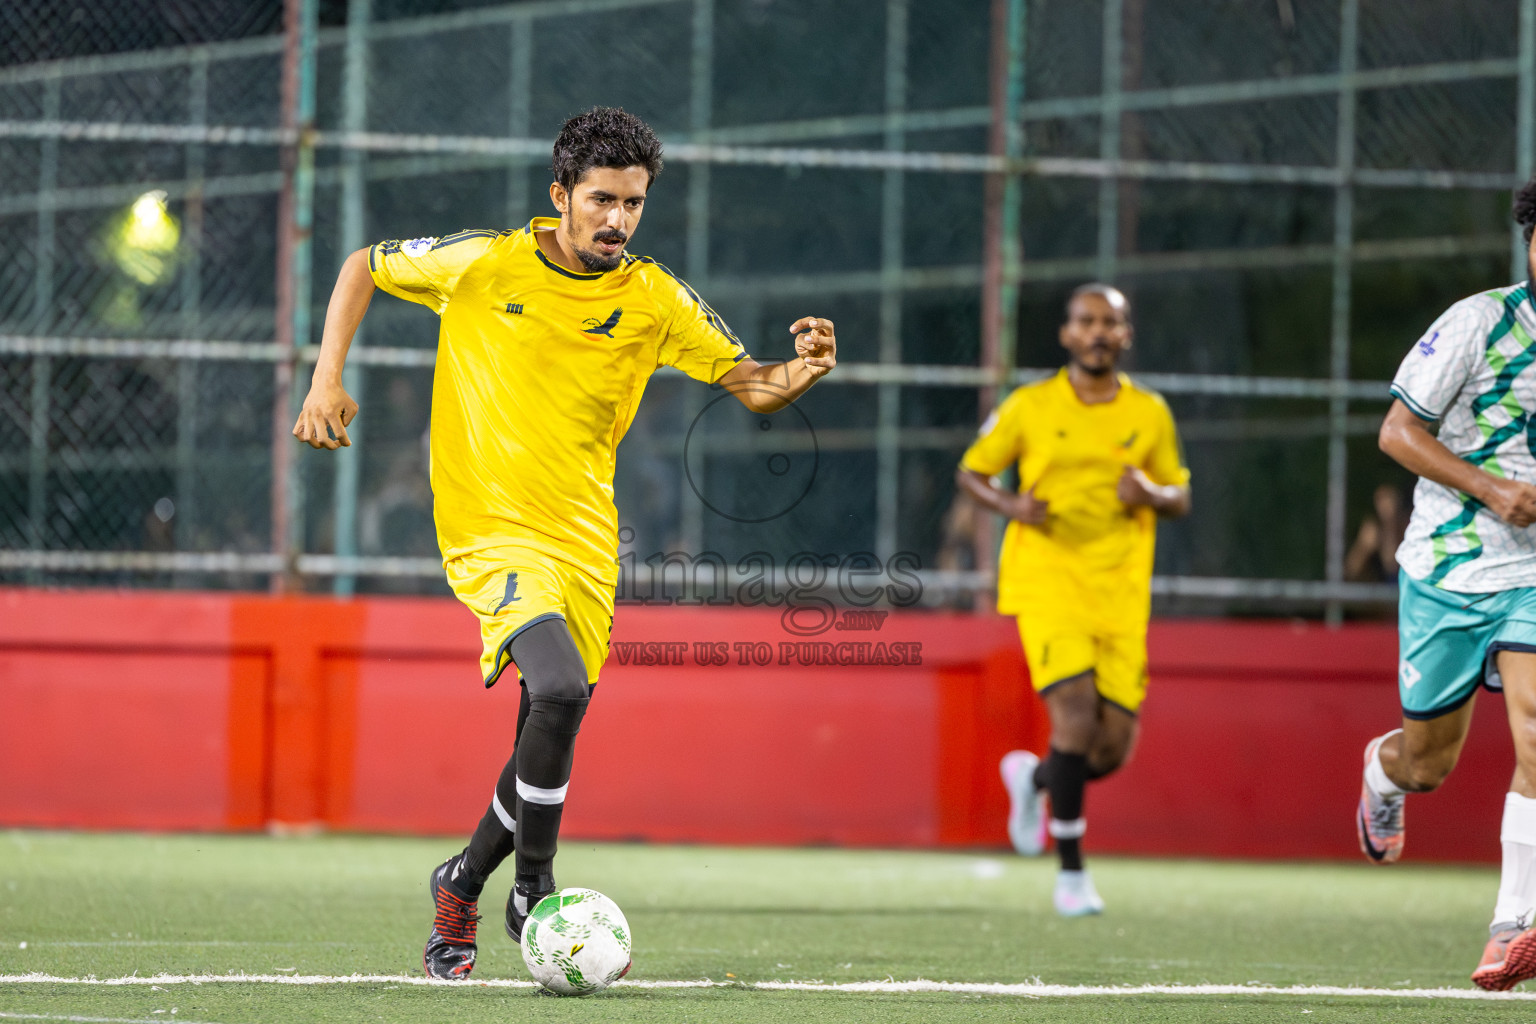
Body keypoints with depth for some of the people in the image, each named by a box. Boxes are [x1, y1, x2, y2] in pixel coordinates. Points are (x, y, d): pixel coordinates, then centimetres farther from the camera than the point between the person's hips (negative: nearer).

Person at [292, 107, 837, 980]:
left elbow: (749, 384, 6)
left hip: (587, 544, 5)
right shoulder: (484, 264, -7)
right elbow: (364, 266, 7)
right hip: (494, 528, -4)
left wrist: (802, 372, -17)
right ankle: (533, 893, -10)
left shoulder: (654, 301, 1)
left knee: (548, 746, 8)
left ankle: (462, 888, 35)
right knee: (559, 690, -27)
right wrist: (327, 378, -4)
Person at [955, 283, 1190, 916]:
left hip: (1121, 596, 3)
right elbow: (970, 473, 10)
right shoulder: (1029, 408, 0)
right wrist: (1010, 505, -11)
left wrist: (1150, 494, -9)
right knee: (1077, 712, -21)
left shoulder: (1150, 414, 6)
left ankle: (1033, 777, 35)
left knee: (1112, 749, -1)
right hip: (1047, 584, -3)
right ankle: (1071, 872, -9)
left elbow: (1181, 499, 14)